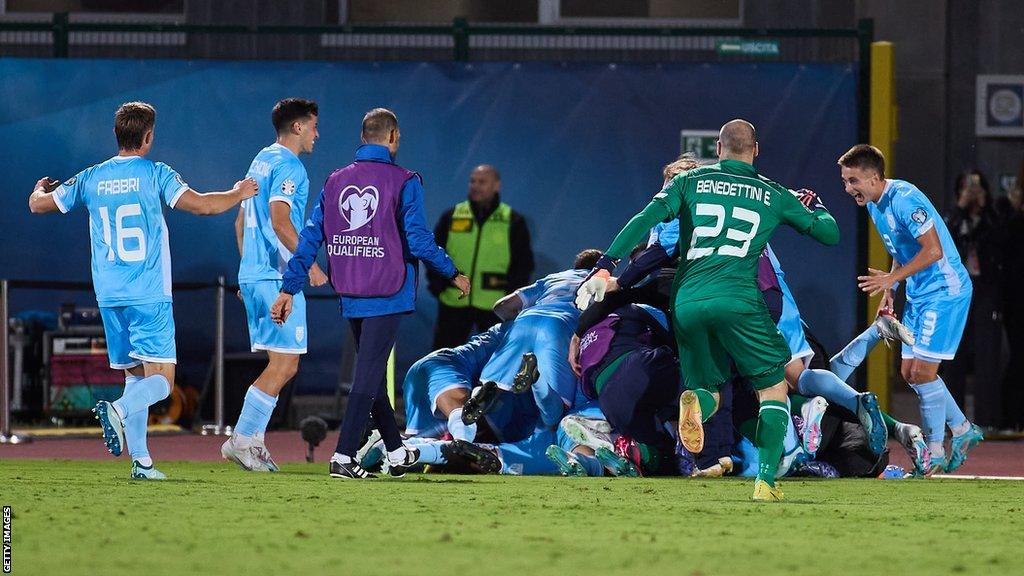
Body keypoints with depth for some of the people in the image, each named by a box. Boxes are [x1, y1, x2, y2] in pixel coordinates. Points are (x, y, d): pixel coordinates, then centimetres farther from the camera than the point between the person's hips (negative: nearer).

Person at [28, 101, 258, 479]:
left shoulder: (92, 178, 7)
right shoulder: (154, 174, -5)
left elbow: (38, 205, 16)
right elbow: (202, 205, -12)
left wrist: (40, 189, 40)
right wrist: (239, 194, 7)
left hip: (109, 296, 5)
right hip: (149, 294, -5)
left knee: (135, 374, 14)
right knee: (161, 380, -5)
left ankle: (141, 459, 6)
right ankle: (118, 410, -34)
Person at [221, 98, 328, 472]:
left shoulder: (261, 161, 19)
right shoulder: (288, 166, -10)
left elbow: (241, 221, 24)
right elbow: (280, 220, -21)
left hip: (252, 275, 10)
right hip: (278, 277, -10)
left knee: (282, 364, 11)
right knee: (284, 364, -8)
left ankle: (252, 441, 7)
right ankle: (242, 439, -10)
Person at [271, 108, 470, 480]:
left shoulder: (336, 181, 8)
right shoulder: (403, 182, -7)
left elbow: (311, 237, 5)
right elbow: (418, 240, -12)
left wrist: (289, 289, 6)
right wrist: (453, 275, 1)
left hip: (351, 297, 5)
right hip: (388, 296, -5)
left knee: (372, 373, 16)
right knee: (368, 375, -6)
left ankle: (397, 453, 27)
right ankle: (343, 457, -15)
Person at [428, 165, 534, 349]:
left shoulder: (513, 221, 2)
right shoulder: (452, 217, 6)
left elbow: (524, 262, 4)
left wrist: (512, 292, -8)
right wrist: (437, 285, -3)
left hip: (494, 306, -1)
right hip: (454, 304, 1)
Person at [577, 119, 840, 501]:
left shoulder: (690, 181, 15)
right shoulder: (774, 195, 15)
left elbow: (646, 220, 0)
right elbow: (829, 233, 23)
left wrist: (605, 266, -2)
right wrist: (815, 207, 45)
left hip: (687, 302, 2)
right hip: (737, 299, -2)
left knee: (708, 386, 17)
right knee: (774, 388, 11)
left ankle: (696, 402, -23)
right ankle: (766, 481, -6)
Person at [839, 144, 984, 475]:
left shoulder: (904, 199, -23)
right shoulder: (874, 204, 7)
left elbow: (933, 251, -26)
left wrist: (891, 278, -25)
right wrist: (889, 290, 10)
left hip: (944, 292, -10)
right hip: (919, 295, 10)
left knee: (923, 372, -9)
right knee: (910, 372, 10)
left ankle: (935, 455, 2)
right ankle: (963, 430, 25)